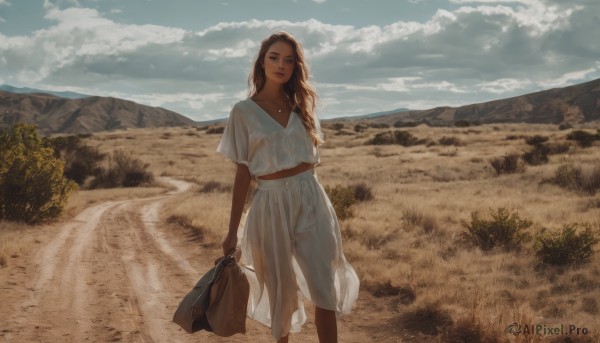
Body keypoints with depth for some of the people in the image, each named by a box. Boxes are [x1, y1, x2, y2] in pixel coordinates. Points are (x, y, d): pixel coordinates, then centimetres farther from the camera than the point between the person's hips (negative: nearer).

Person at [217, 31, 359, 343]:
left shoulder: (302, 104, 8)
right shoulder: (244, 111, -2)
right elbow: (243, 173, -1)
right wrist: (232, 231, -2)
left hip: (310, 200, 3)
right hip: (272, 204, -2)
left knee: (325, 290, -2)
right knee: (281, 290, 10)